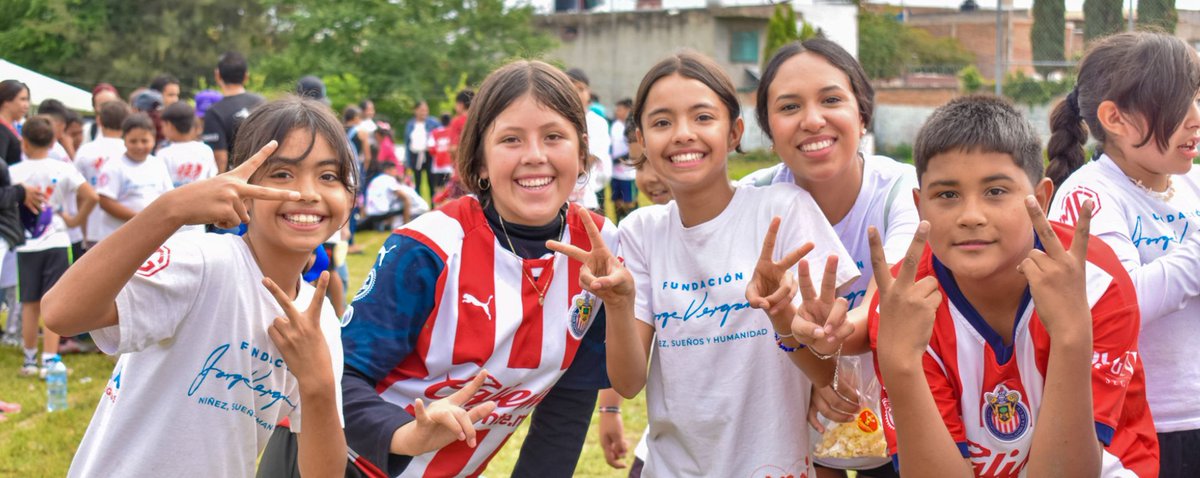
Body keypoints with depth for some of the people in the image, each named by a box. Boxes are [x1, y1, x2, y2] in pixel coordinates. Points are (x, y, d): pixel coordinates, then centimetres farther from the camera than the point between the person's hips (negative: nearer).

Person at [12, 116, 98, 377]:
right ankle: (49, 361, -3)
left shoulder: (14, 172, -6)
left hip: (26, 246, 1)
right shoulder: (63, 169, -6)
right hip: (56, 243, -1)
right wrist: (75, 220, -1)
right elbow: (91, 196, -14)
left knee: (30, 304, 12)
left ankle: (30, 359, 21)